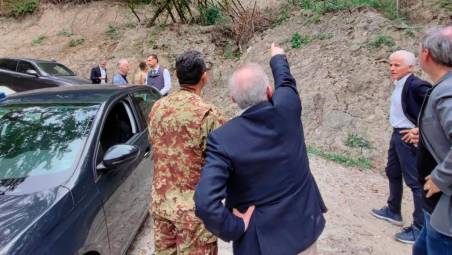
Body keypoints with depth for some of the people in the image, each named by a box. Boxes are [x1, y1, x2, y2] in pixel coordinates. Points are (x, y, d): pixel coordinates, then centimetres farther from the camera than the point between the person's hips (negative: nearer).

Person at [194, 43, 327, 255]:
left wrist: (236, 227, -14)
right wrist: (278, 58, 30)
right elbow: (286, 83, 10)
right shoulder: (287, 108, -14)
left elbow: (205, 202, -31)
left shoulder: (223, 139, -23)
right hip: (303, 228, 4)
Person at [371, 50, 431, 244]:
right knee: (393, 173, 22)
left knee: (415, 181, -2)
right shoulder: (399, 84, 8)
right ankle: (393, 211, 40)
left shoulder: (416, 85, -20)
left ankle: (420, 228, 9)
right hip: (397, 135, 10)